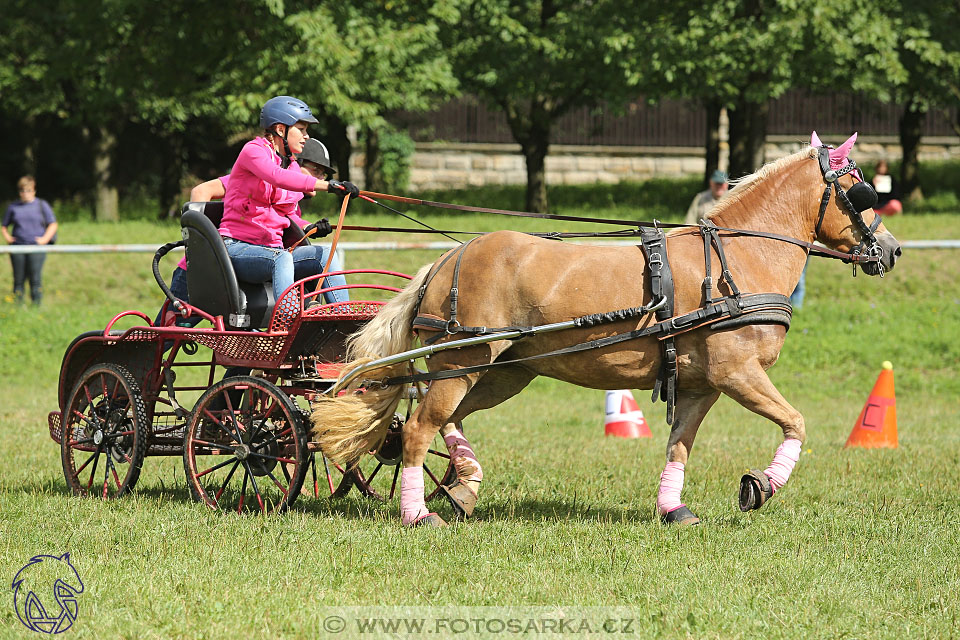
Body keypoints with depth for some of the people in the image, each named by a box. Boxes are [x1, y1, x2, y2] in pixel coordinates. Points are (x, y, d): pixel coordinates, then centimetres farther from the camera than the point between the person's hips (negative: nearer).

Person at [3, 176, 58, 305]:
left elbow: (53, 224, 9)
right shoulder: (13, 207, 13)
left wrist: (45, 239, -4)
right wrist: (7, 236, 2)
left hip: (36, 246, -2)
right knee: (18, 279, 1)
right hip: (17, 246, 2)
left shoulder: (42, 205, 8)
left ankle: (37, 306, -7)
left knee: (35, 278, -9)